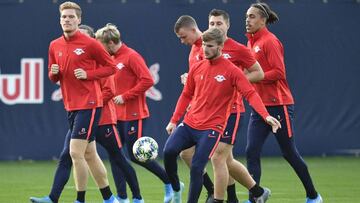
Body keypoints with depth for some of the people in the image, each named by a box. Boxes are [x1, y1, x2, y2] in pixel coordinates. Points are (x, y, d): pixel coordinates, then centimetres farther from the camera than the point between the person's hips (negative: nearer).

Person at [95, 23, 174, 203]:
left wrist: (125, 96, -20)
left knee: (136, 155, -7)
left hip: (133, 115, -9)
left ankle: (170, 183, 6)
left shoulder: (131, 57, -14)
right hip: (118, 115, 9)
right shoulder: (114, 59, 12)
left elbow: (147, 80, -22)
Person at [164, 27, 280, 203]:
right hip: (189, 123, 5)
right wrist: (174, 120, 15)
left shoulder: (231, 71, -6)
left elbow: (251, 94, -13)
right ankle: (176, 188, 8)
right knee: (169, 151, -16)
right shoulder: (197, 68, 9)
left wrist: (266, 116, -27)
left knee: (196, 167, -13)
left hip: (211, 128, -5)